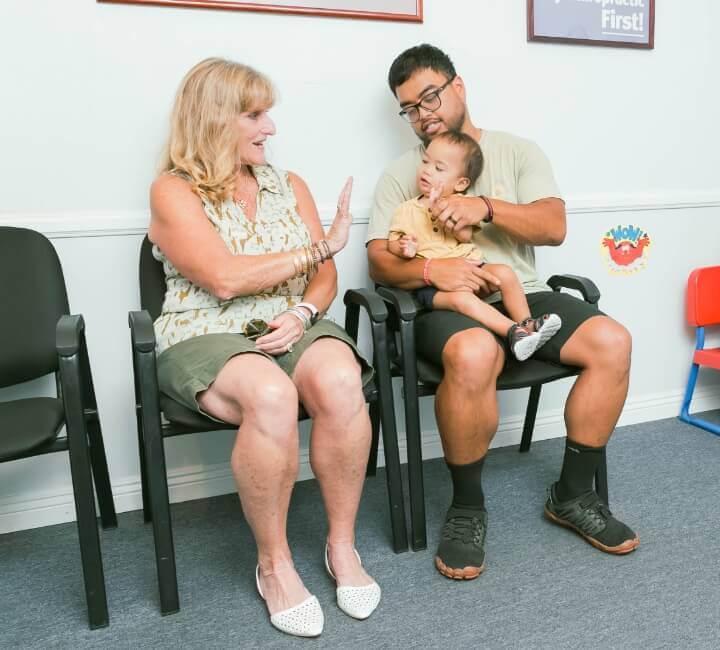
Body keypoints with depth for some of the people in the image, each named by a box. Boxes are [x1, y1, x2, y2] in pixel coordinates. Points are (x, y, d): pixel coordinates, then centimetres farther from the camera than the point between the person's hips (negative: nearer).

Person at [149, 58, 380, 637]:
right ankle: (274, 562, -13)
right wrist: (323, 246, -8)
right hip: (206, 336, -3)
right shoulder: (174, 191, 0)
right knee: (270, 395, -36)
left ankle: (342, 544, -10)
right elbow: (225, 278, -14)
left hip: (292, 326, 4)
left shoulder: (290, 185, 15)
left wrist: (303, 312, -13)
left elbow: (325, 277, 10)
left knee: (339, 382, -31)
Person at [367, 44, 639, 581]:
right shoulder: (401, 174, 12)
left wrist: (486, 208, -15)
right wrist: (431, 270, -20)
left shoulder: (518, 152, 15)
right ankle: (467, 507, -13)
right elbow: (380, 260, 1)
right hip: (449, 305, -3)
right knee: (473, 355, -37)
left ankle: (572, 495, -1)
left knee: (612, 342, -21)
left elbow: (554, 227, 1)